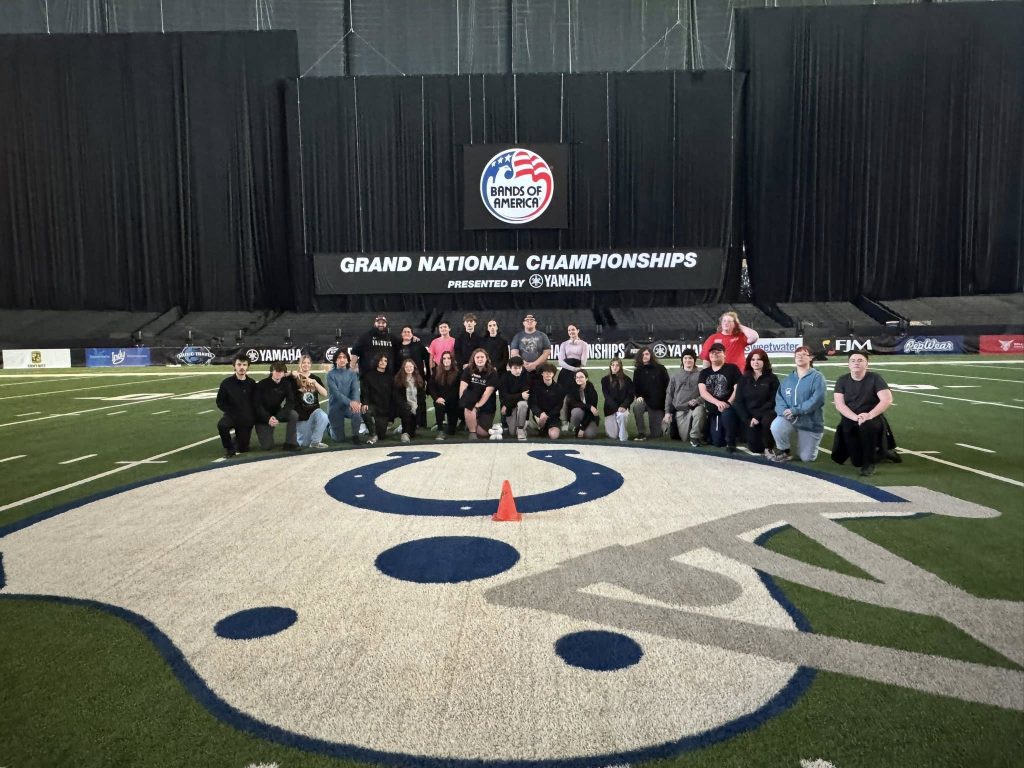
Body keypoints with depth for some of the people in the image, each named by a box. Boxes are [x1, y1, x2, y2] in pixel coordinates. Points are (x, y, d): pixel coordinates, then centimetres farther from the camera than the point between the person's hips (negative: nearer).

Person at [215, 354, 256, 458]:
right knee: (222, 425, -36)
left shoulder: (252, 384, -3)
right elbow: (220, 403, -2)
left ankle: (238, 439, 39)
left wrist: (250, 416, -8)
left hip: (247, 420, 2)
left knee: (243, 449, 1)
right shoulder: (226, 383, -8)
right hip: (231, 415, -1)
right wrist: (232, 412, -12)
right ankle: (229, 448, -9)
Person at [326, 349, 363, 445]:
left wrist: (356, 401, -36)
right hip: (335, 407, -2)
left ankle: (355, 435, -11)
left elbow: (355, 390, -13)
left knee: (357, 409, -35)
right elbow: (335, 392, -21)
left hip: (349, 406, 2)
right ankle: (331, 428, 34)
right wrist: (350, 402, -36)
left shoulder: (352, 373, 0)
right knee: (339, 439, -1)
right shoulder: (331, 374, -9)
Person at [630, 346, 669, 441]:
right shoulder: (638, 371, 4)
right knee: (636, 405, -36)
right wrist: (638, 396, -19)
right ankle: (641, 433, -20)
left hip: (658, 404, -2)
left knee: (656, 434, -2)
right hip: (644, 401, 2)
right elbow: (635, 386, 4)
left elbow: (667, 386, -3)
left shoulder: (660, 368, -3)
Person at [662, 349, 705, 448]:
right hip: (680, 410, 2)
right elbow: (669, 394, 11)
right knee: (684, 438, -5)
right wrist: (667, 412, 4)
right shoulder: (675, 376, 12)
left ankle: (695, 437, -18)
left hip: (695, 407, -2)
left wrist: (697, 400, -22)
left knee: (699, 412, -39)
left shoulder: (700, 375, 4)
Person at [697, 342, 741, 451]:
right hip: (712, 411, 4)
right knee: (717, 442, -4)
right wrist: (718, 402, -20)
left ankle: (731, 442, -19)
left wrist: (727, 404, -21)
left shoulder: (732, 368, 0)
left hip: (728, 409, -4)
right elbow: (703, 392, -4)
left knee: (726, 413, -40)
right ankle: (725, 439, 33)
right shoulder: (704, 373, 10)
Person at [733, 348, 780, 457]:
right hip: (749, 416, 2)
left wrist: (758, 416, -18)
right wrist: (748, 419, -11)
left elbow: (773, 401, -9)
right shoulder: (744, 379, 8)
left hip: (765, 414, -2)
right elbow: (738, 402, 2)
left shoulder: (772, 378, 0)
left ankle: (769, 448, -13)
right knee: (755, 448, -11)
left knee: (767, 420, -38)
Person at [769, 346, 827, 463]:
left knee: (806, 458, 0)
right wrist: (785, 411, -22)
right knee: (776, 426, -32)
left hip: (810, 421, -3)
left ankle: (811, 442, 36)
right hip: (789, 418, 3)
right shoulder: (787, 379, 8)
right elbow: (779, 398, 0)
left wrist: (796, 410, -25)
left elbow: (816, 399, -19)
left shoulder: (817, 377, -7)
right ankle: (783, 451, -3)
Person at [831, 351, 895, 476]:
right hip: (850, 420, 2)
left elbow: (887, 400, -16)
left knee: (867, 425, -40)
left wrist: (869, 415, -31)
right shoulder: (842, 380, 1)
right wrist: (855, 417, -27)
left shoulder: (874, 378, -4)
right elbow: (839, 404, -9)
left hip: (872, 419, -2)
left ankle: (869, 463, -18)